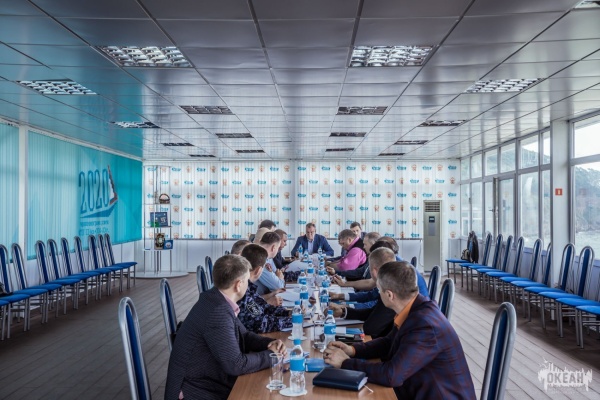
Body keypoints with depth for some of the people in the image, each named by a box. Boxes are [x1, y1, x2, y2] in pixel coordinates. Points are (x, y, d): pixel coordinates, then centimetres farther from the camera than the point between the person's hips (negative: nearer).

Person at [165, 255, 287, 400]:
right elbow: (236, 365, -25)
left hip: (208, 380, 8)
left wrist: (269, 344, -4)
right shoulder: (218, 312, -27)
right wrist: (271, 355, -12)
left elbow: (243, 335, 12)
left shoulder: (217, 301, 0)